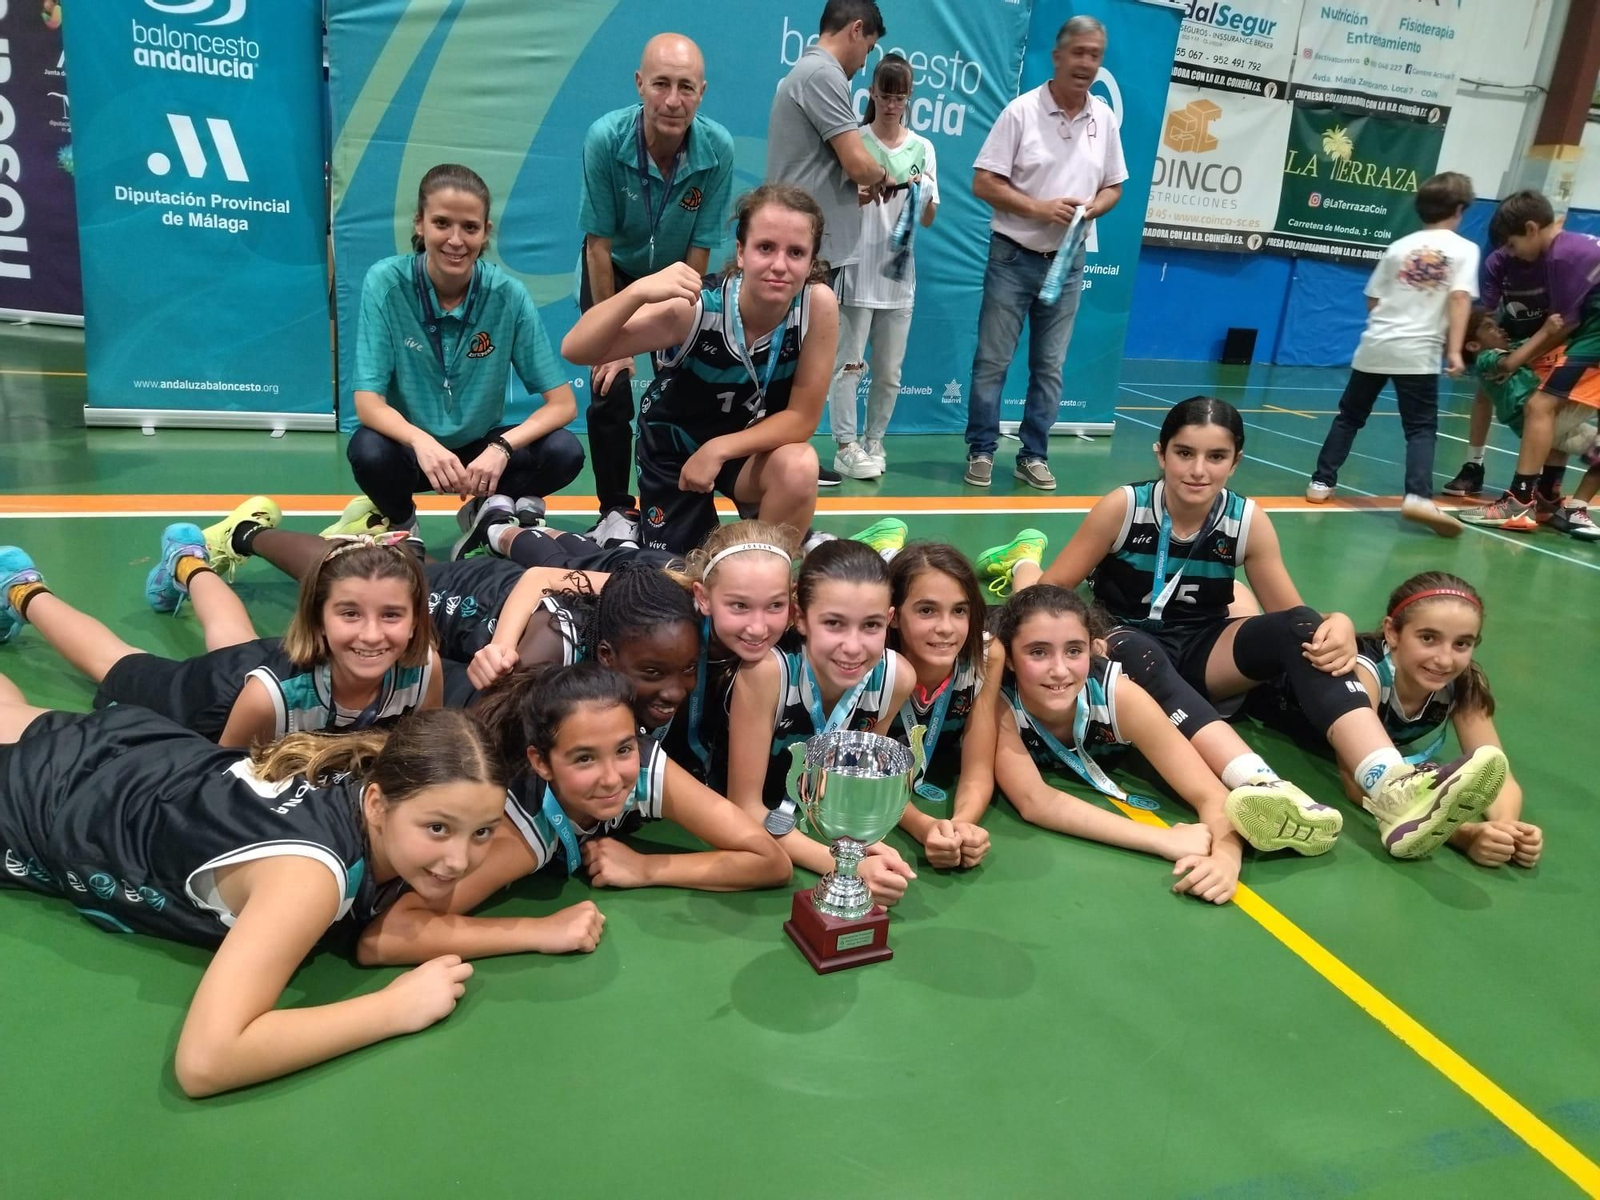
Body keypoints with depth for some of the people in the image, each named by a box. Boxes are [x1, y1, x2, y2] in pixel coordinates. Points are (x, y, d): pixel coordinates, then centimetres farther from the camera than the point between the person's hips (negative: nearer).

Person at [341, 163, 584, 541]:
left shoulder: (508, 295, -13)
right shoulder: (385, 282, -16)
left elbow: (562, 403, -14)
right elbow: (368, 401, -19)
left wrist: (501, 447, -32)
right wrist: (422, 442, -40)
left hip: (480, 447, 1)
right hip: (411, 445, -1)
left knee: (564, 452, -24)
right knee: (368, 451, -33)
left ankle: (484, 512, 7)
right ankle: (397, 519, 4)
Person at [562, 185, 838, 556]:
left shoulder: (818, 304, -26)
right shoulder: (694, 307, -31)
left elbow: (802, 417, -19)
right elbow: (576, 350, -34)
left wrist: (718, 450, -28)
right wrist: (638, 291, -50)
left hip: (753, 446, 1)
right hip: (675, 443, 0)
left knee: (799, 468, -31)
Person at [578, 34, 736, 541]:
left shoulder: (718, 149, -25)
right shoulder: (605, 139, -28)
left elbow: (699, 249, -16)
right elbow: (599, 244, -21)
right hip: (615, 271, -1)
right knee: (610, 391, -9)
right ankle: (616, 510, 6)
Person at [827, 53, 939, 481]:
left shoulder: (922, 148, 10)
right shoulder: (854, 142, 0)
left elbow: (928, 220, 11)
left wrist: (924, 194, -10)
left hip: (898, 272, 4)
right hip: (856, 270, -4)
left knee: (889, 371, 7)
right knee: (848, 363, -6)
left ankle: (873, 442, 19)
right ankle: (846, 447, 0)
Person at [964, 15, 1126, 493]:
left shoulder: (1105, 119, 6)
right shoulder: (1021, 111, -7)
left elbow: (1113, 187, 13)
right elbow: (983, 183, -10)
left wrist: (1090, 209, -9)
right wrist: (1039, 208, -19)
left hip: (1068, 262, 4)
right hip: (1013, 256, -4)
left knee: (1049, 367, 7)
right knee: (992, 360, 0)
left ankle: (1033, 456, 16)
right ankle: (981, 451, 11)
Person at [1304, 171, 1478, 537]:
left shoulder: (1399, 246, 13)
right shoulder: (1465, 249, 2)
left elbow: (1373, 300, 13)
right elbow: (1460, 299, -11)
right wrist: (1454, 349, -15)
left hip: (1374, 345, 3)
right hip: (1418, 352, -3)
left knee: (1349, 417, 16)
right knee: (1421, 428, -2)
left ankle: (1321, 482, 14)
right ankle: (1418, 496, -21)